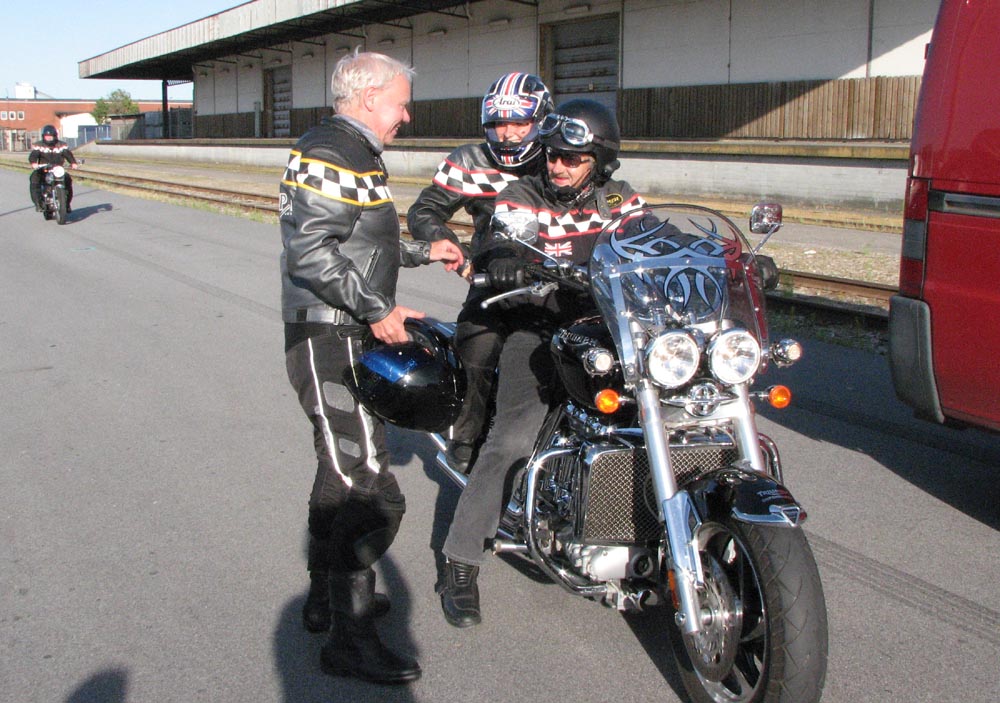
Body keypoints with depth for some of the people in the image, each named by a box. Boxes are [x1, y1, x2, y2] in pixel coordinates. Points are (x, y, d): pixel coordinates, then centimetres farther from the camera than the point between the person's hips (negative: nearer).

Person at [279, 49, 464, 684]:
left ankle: (326, 597, 36)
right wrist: (377, 310, -24)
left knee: (341, 471, 21)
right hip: (331, 340, -12)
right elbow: (309, 249, -27)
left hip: (350, 336, 12)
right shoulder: (331, 152, -16)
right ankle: (351, 639, 0)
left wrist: (423, 251, 18)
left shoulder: (354, 153, 18)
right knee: (370, 490, -10)